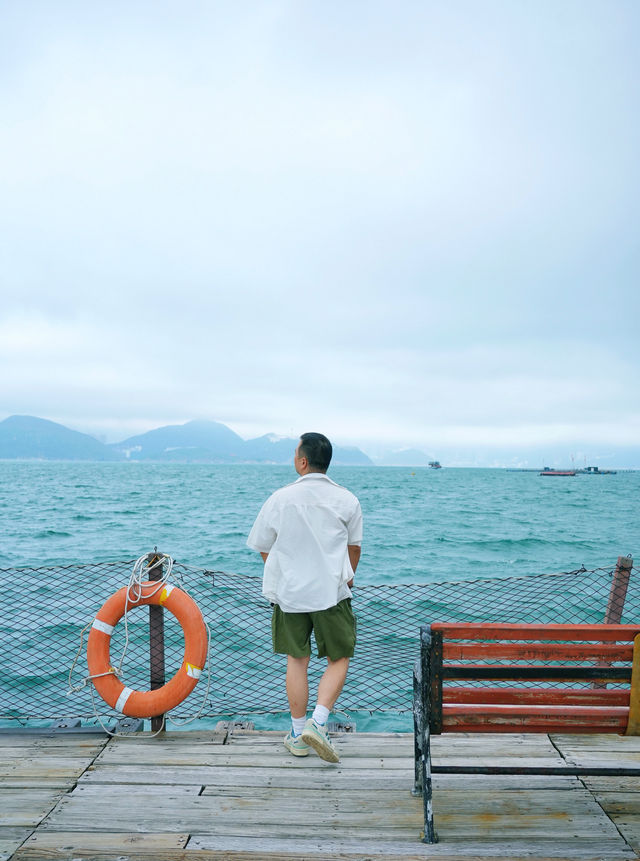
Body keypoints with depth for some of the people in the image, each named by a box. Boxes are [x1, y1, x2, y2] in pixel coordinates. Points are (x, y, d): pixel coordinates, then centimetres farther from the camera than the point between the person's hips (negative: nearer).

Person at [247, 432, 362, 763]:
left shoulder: (280, 498, -5)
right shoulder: (347, 500, -4)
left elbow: (263, 548, 5)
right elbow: (354, 547, 8)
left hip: (289, 592, 1)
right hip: (332, 592, -1)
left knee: (296, 661, 13)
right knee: (338, 660, 12)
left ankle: (298, 735, 21)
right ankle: (318, 722, -4)